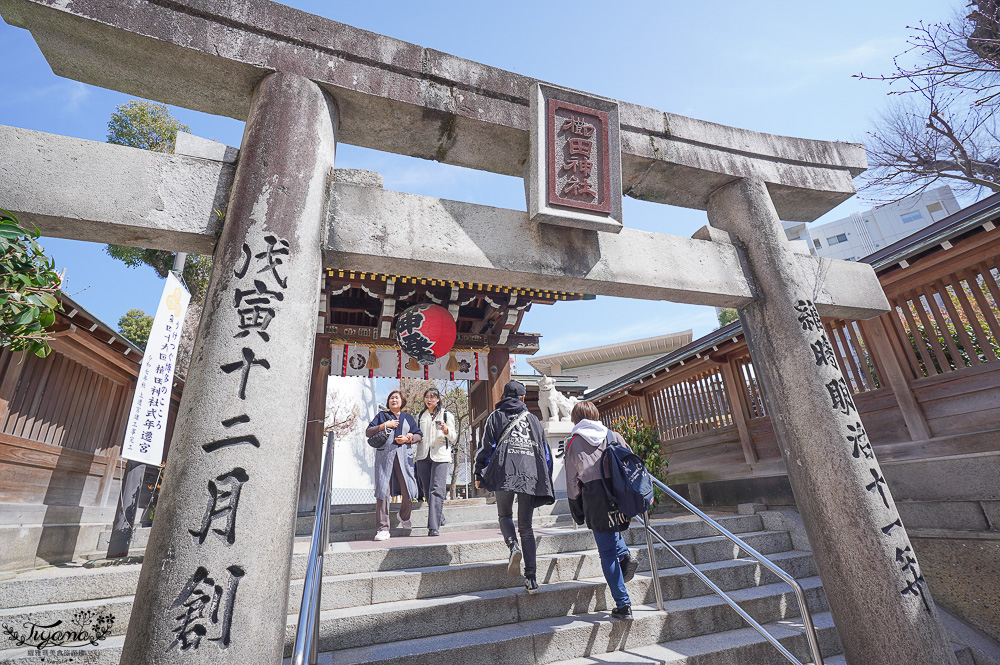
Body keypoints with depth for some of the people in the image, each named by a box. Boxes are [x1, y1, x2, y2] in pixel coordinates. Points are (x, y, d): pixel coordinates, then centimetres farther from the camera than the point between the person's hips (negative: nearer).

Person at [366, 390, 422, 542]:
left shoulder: (408, 418, 21)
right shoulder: (382, 415, 16)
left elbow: (419, 435, 16)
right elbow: (368, 432, 9)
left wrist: (408, 438, -4)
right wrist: (384, 425, -3)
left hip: (403, 456, 2)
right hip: (384, 455, -1)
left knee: (409, 492, -3)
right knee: (383, 490, -9)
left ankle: (404, 517, 26)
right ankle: (383, 528, -2)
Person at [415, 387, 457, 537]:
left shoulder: (447, 415, 7)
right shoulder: (420, 416, 17)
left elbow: (453, 438, 4)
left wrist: (446, 430, -15)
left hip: (440, 455, -4)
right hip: (423, 456, 4)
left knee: (436, 490, -13)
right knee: (428, 491, 6)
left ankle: (434, 526, -13)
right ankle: (440, 517, 25)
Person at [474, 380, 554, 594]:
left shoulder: (495, 416, 10)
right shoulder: (533, 419, 17)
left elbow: (486, 447, 3)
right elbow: (545, 452, 18)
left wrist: (479, 474, 10)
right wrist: (546, 482, 24)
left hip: (505, 473, -2)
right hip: (531, 475, 2)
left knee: (505, 515, 17)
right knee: (526, 526, 9)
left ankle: (514, 547, -12)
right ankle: (531, 579, 3)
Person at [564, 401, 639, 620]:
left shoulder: (574, 441, 5)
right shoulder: (613, 435, 12)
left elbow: (572, 478, 4)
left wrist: (576, 511, 10)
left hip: (594, 495, -4)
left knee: (607, 553, 6)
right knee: (612, 530, 33)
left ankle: (623, 605, 8)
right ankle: (625, 554, 7)